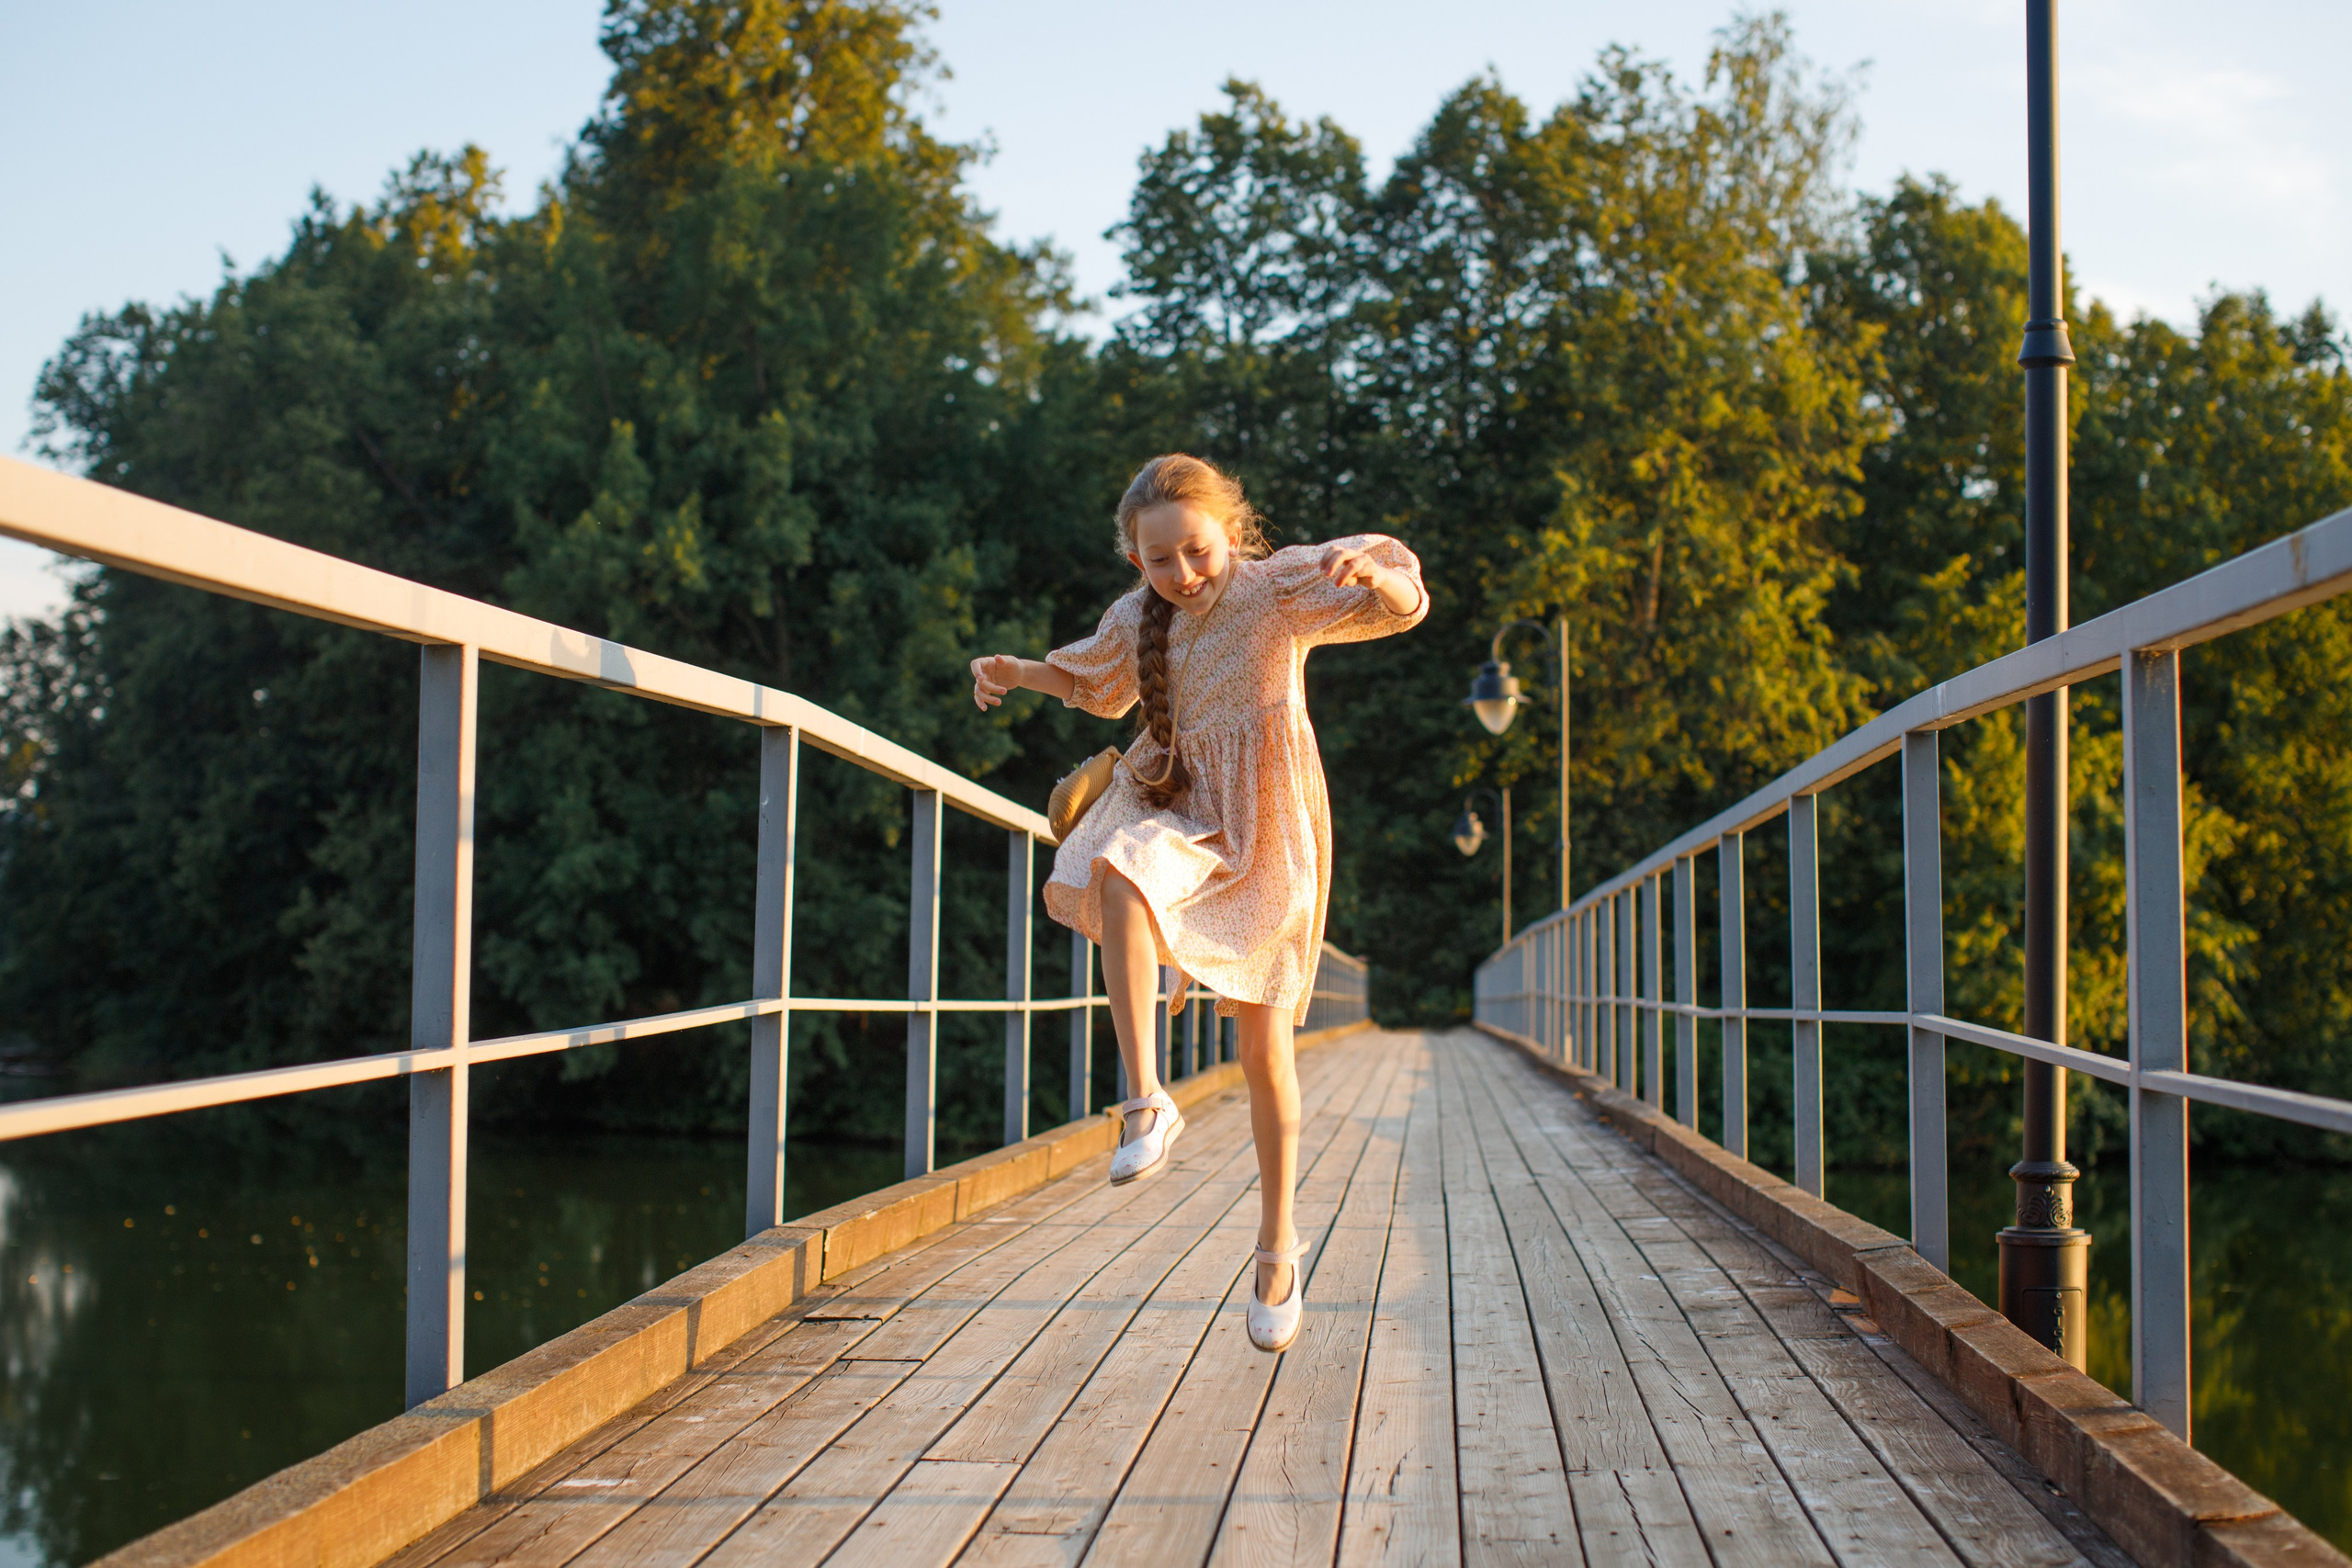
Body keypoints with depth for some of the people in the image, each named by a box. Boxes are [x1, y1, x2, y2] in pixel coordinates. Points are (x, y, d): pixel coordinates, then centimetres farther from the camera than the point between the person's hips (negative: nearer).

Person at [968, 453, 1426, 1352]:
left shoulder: (1279, 588, -10)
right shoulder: (1136, 618, 4)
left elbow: (1402, 606, -22)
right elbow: (1098, 683, 27)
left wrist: (1375, 571, -44)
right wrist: (1019, 672, 13)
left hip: (1262, 828, -3)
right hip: (1172, 806, 3)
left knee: (1264, 1046, 2)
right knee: (1118, 878, -36)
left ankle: (1277, 1243, 18)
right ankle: (1146, 1100, -35)